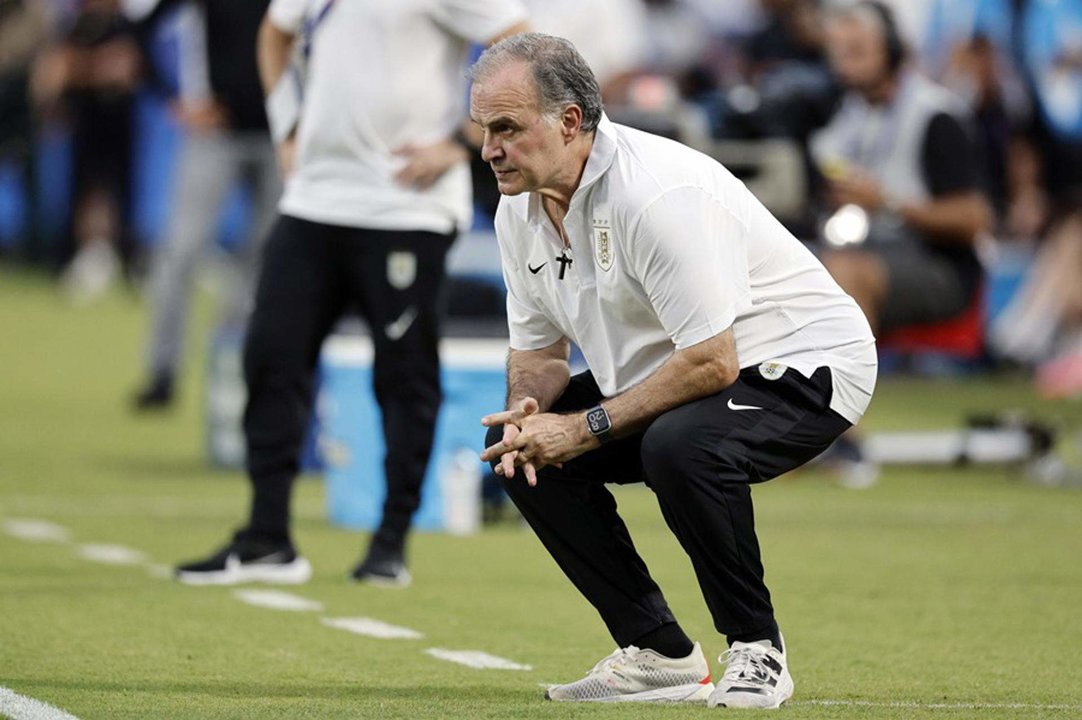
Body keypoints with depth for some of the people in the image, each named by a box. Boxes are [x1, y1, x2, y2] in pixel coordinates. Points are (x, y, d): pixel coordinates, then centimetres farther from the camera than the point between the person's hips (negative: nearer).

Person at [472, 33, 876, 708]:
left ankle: (757, 650, -14)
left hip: (802, 362, -9)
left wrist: (587, 427, -27)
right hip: (675, 369, 9)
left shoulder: (656, 191, -30)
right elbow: (538, 350, 9)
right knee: (515, 447, -3)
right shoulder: (520, 210, -2)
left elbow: (711, 362, -31)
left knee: (680, 445, -38)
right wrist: (526, 413, -15)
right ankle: (659, 654, 2)